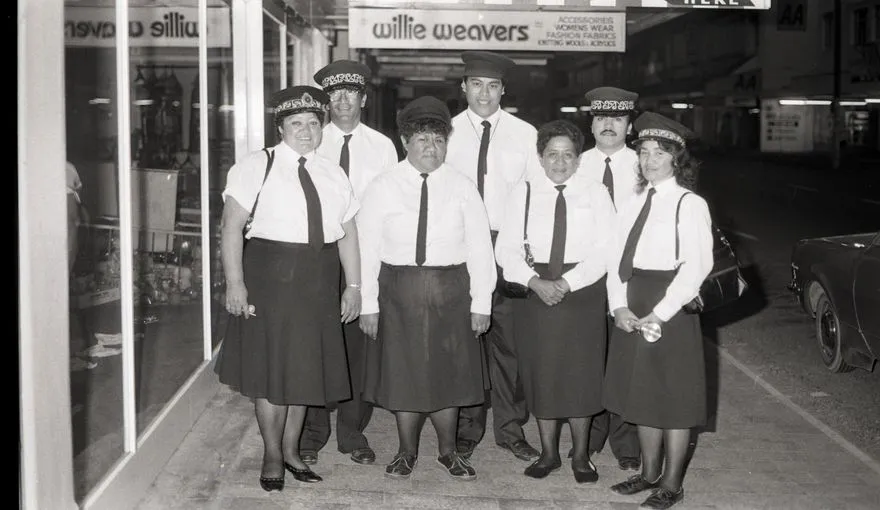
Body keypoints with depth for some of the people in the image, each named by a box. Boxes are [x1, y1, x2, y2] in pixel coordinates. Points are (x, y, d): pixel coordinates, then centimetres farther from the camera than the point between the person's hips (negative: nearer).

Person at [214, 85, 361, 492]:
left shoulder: (332, 172, 11)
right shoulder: (256, 166, -4)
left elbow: (348, 232, 11)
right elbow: (232, 226, -10)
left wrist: (353, 285, 5)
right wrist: (235, 282, -17)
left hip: (318, 281, 5)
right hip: (270, 274, -4)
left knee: (306, 366, 12)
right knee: (270, 367, 2)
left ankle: (291, 450, 28)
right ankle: (272, 457, 18)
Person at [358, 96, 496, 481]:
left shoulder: (462, 188, 1)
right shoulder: (382, 188, -1)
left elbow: (480, 248, -1)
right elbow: (367, 248, -2)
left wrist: (481, 303, -5)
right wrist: (368, 304, -5)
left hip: (450, 292, 0)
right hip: (398, 293, 0)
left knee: (448, 373, 10)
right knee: (402, 373, 8)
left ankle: (448, 451, 28)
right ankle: (407, 451, 27)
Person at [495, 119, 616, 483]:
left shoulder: (595, 193, 1)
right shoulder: (524, 193, 4)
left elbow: (604, 249, -6)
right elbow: (506, 248, -1)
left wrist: (567, 283, -16)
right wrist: (535, 282, -15)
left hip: (582, 290, -1)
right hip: (534, 288, 1)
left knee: (581, 373, 3)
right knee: (541, 373, 7)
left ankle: (581, 456, 18)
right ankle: (548, 452, 22)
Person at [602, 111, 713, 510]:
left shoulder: (690, 204, -8)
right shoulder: (633, 204, 11)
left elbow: (696, 267, -14)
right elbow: (617, 259, 8)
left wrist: (660, 314, -17)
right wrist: (619, 306, -6)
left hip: (671, 308, -6)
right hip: (631, 310, 6)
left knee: (674, 396, 3)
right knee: (641, 392, 14)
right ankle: (649, 472, 29)